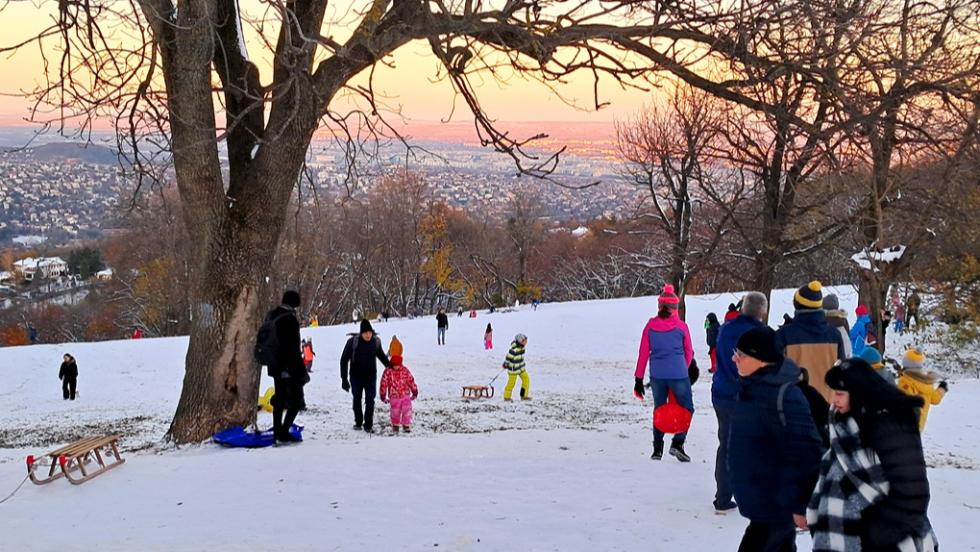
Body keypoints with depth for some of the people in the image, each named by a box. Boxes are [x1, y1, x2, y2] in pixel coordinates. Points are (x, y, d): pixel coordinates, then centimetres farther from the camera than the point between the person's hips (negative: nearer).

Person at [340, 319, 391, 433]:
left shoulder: (376, 341, -7)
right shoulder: (353, 341, -16)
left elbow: (382, 356, 14)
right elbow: (344, 359, -9)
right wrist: (344, 379, -12)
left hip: (371, 376, 1)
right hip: (356, 376, -1)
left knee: (370, 401, -2)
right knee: (357, 400, 11)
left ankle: (368, 425, 6)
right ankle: (358, 423, 27)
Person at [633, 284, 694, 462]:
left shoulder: (650, 326, 1)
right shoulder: (681, 326, -3)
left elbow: (643, 354, 3)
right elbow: (689, 352, 8)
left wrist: (638, 379, 9)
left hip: (657, 375, 3)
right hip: (678, 374, -3)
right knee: (687, 408, 12)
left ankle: (657, 449, 15)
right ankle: (677, 443, -2)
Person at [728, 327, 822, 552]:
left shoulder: (783, 396, -26)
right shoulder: (756, 386, 6)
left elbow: (805, 452, -27)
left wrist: (801, 506, -22)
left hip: (775, 505, -10)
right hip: (764, 500, 10)